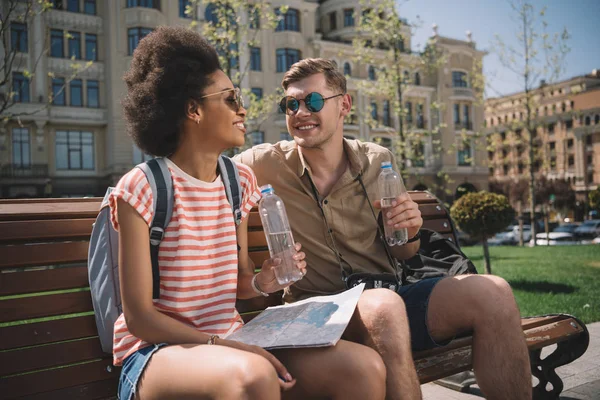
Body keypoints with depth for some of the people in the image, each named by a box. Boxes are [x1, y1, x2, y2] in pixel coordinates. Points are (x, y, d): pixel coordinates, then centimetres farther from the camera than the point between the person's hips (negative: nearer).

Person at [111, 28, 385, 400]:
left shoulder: (239, 181, 6)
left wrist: (262, 281, -7)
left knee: (365, 366, -15)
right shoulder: (142, 188, -12)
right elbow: (139, 317, -12)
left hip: (231, 343, 6)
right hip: (160, 350, -5)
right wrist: (221, 344, -21)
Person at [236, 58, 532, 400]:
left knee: (491, 293, -18)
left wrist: (409, 233, -11)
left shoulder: (380, 161, 5)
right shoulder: (267, 164, -4)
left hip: (387, 296, 4)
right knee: (385, 306, -37)